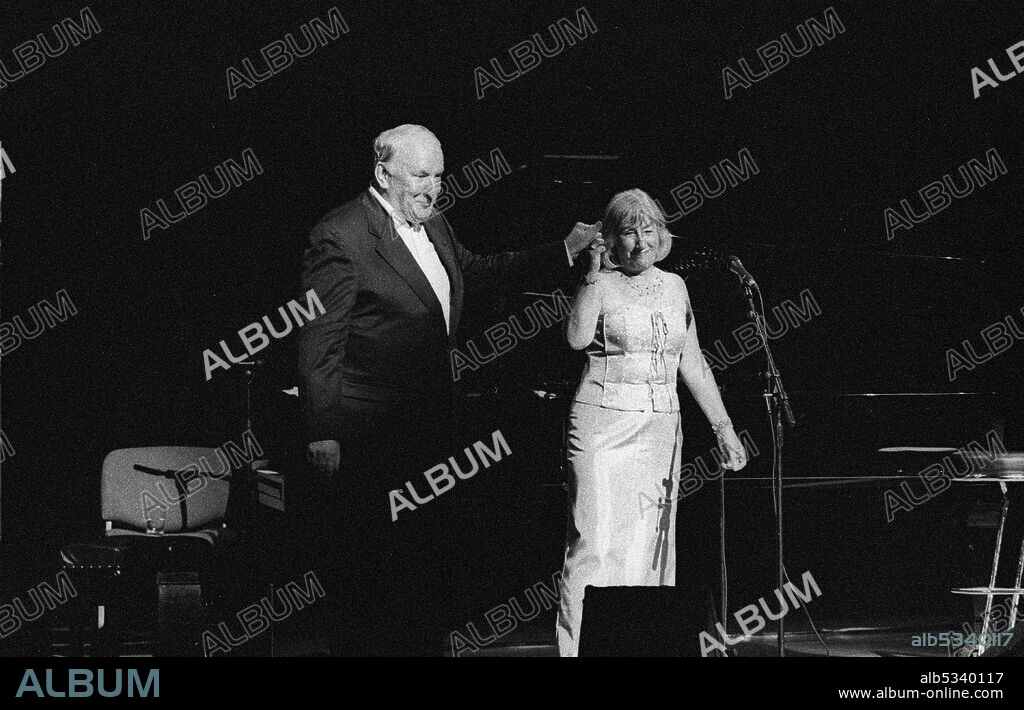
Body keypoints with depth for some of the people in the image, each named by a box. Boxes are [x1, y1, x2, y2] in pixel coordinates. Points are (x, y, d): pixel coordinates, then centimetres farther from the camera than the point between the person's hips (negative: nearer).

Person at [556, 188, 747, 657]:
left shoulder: (673, 287, 14)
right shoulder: (600, 285, -2)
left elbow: (693, 363, 18)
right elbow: (577, 338, -21)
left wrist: (723, 427, 17)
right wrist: (595, 273, -20)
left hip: (661, 427, 5)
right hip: (604, 424, -5)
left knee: (650, 546, 5)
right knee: (598, 543, -11)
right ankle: (580, 646, -10)